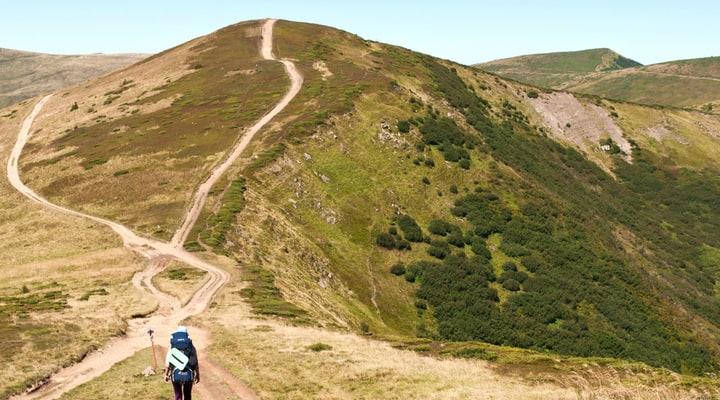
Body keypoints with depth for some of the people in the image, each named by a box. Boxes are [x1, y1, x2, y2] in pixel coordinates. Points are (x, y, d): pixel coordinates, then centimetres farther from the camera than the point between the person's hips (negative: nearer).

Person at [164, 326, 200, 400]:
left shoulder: (172, 346, 0)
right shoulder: (191, 346, -1)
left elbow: (167, 362, -1)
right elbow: (195, 363, -1)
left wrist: (166, 374, 8)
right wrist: (197, 375, 7)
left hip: (176, 375, 0)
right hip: (188, 375, 0)